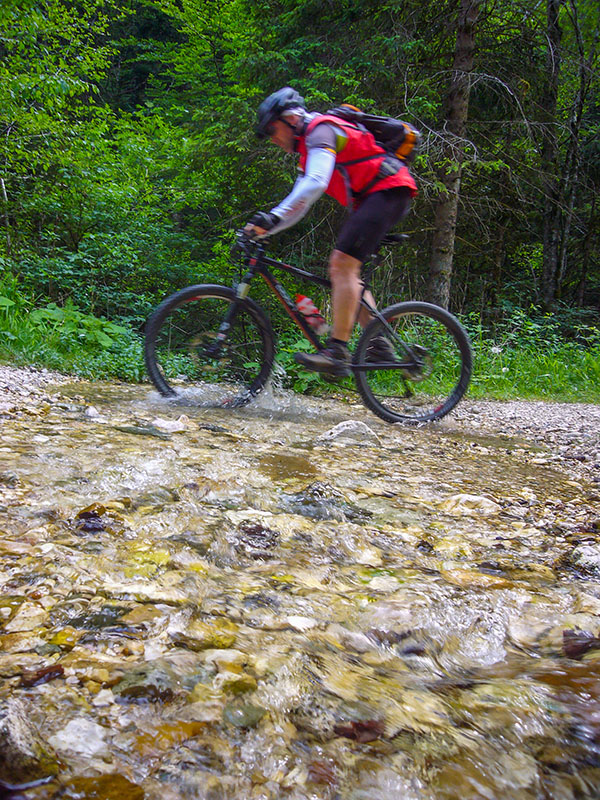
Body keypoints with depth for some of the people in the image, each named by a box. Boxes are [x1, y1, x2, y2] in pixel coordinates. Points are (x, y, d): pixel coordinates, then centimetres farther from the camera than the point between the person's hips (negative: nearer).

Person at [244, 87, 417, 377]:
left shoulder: (321, 130, -9)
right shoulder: (309, 147, 23)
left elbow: (316, 184, -27)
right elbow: (299, 201, 21)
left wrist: (274, 216, -34)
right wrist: (263, 228, 9)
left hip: (388, 191, -10)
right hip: (371, 198, 10)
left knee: (343, 263, -20)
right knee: (342, 269, 9)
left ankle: (337, 353, -24)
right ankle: (378, 344, 8)